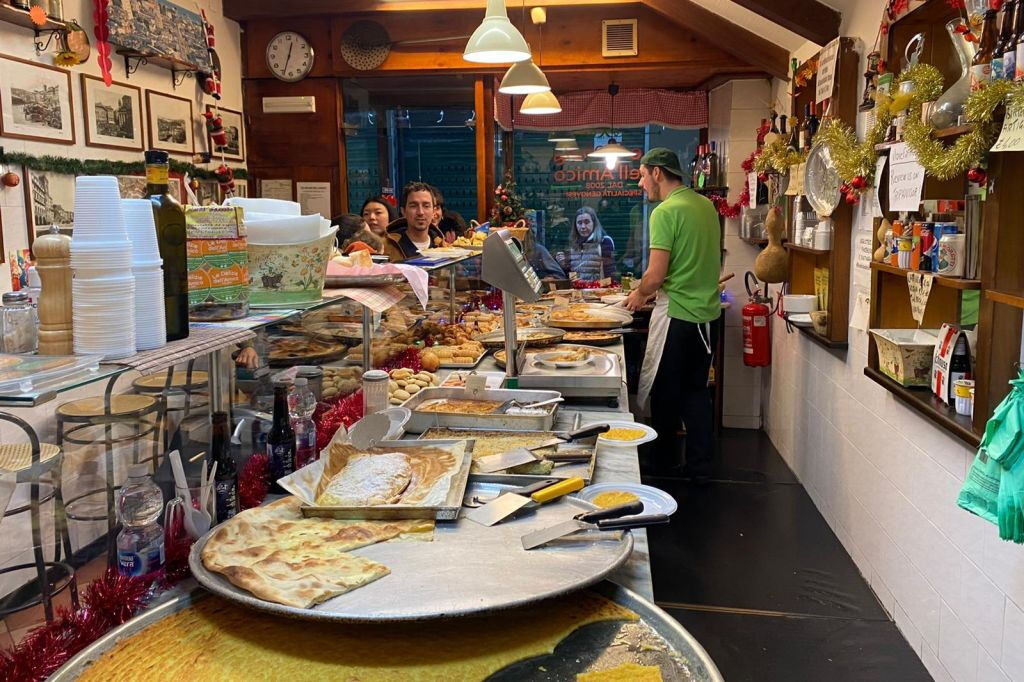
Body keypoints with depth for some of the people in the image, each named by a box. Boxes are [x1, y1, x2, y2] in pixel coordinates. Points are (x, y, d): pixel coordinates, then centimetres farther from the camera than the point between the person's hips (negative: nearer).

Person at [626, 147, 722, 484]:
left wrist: (639, 295, 3)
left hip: (677, 315, -8)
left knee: (665, 394, 7)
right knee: (697, 391, 14)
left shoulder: (666, 212, -15)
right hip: (707, 313, 8)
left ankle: (665, 463, 20)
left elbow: (656, 275, -19)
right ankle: (700, 468, 18)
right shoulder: (706, 205, 10)